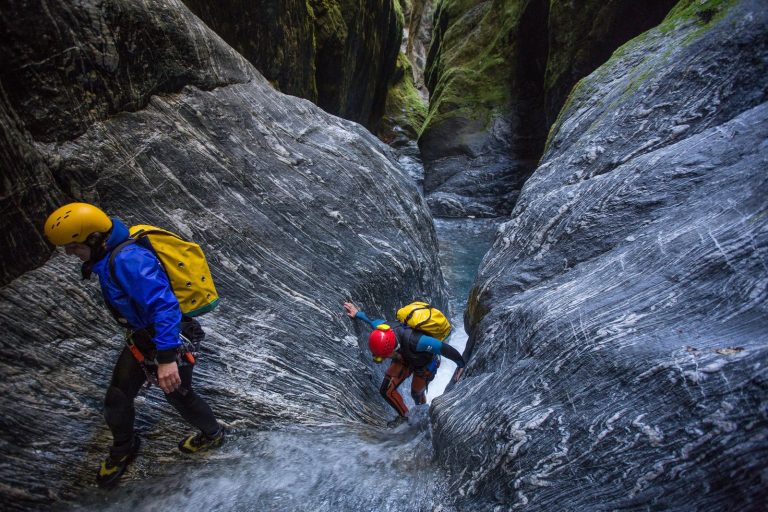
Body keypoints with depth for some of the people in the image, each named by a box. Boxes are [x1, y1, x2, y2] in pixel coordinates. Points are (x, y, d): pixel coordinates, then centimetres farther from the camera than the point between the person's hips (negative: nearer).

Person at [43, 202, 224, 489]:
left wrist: (167, 358, -39)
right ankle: (123, 448, 45)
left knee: (179, 396, 15)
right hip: (140, 339, 9)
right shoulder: (111, 257, -1)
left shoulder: (129, 260, -32)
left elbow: (165, 306, -38)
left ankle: (213, 435, 43)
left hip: (168, 342, -8)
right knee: (116, 399, 16)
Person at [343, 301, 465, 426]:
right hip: (405, 359, 4)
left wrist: (461, 365, -23)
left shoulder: (415, 341, -50)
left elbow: (445, 349, -38)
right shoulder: (385, 332, -34)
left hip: (425, 365, -4)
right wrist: (358, 314, 3)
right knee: (386, 391, 0)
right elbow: (375, 322, -8)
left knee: (416, 393, 18)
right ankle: (403, 415, 30)